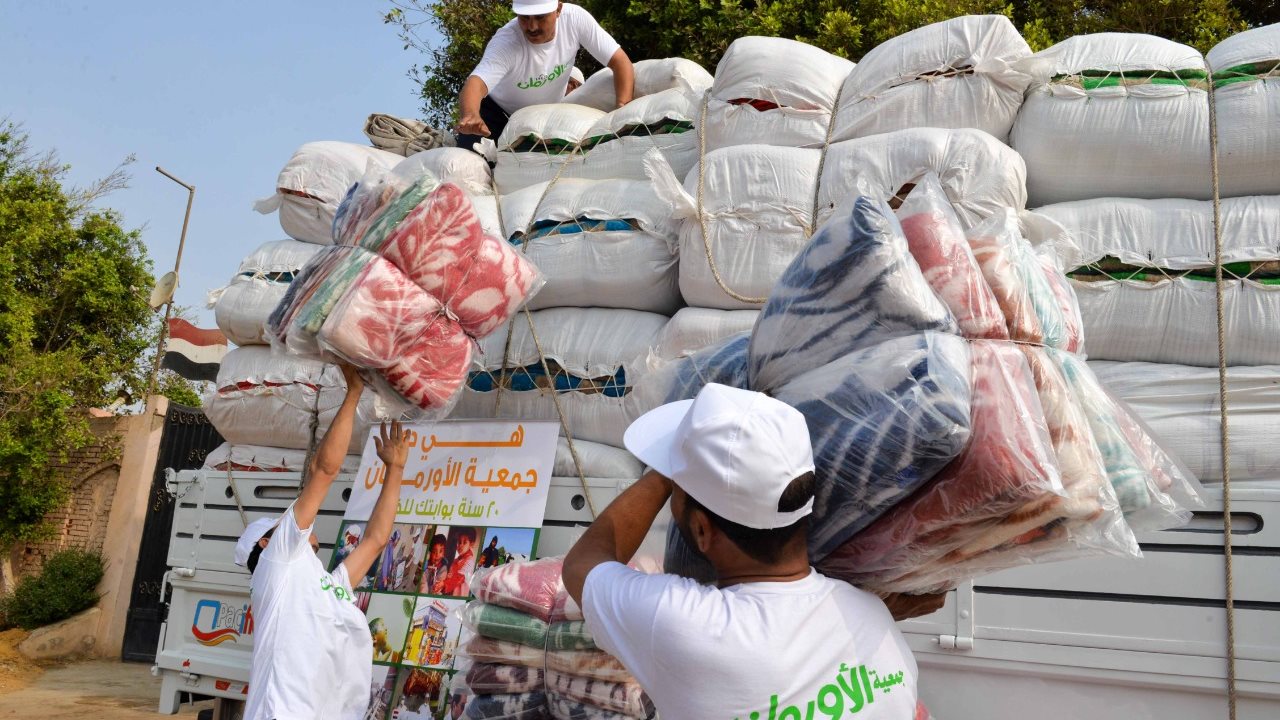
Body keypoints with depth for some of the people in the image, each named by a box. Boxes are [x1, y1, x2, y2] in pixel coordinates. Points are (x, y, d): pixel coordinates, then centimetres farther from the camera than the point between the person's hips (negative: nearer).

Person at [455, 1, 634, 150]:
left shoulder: (575, 18, -27)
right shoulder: (505, 42, -35)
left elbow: (620, 62, -24)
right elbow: (476, 83, -52)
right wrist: (469, 116, -76)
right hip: (498, 111, -3)